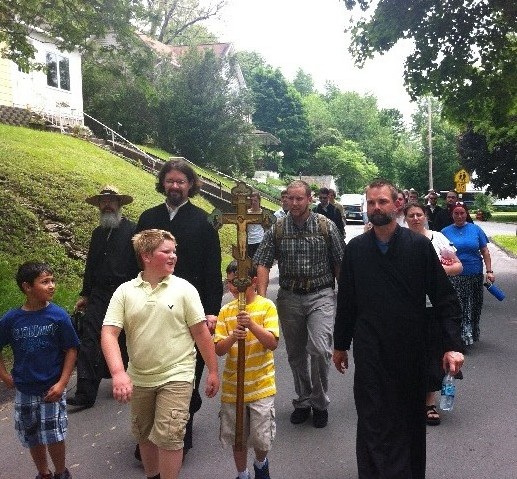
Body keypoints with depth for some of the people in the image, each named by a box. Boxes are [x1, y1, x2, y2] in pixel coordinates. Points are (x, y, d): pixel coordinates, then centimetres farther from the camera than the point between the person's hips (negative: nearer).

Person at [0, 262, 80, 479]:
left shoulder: (58, 315, -13)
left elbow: (71, 350, -8)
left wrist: (62, 383, -12)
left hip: (52, 389, -2)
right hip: (24, 390, 2)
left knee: (54, 436, 3)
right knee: (33, 438, 16)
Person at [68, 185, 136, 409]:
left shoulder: (132, 230, -5)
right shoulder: (98, 233, 14)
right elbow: (90, 266, 20)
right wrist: (85, 294, 19)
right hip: (98, 296, 5)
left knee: (123, 343, 9)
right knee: (89, 343, -3)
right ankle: (85, 393, 1)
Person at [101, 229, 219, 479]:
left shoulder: (184, 289, -6)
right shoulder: (125, 291, -4)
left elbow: (201, 332, -3)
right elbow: (109, 333, -9)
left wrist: (212, 370, -2)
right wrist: (118, 372, -22)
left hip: (176, 376, -3)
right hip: (139, 378, 3)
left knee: (168, 436, -6)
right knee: (144, 435, 19)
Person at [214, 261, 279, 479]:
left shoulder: (266, 306, -7)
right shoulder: (226, 311, 0)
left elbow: (272, 343, -14)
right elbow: (218, 350, -4)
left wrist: (252, 325, -28)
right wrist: (232, 337, -25)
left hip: (261, 385, -2)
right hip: (233, 386, 3)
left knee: (261, 439, 2)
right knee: (237, 438, 15)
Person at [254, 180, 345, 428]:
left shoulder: (326, 226, -3)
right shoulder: (277, 229, 1)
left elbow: (339, 264, 2)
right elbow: (262, 263, -4)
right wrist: (261, 297, -15)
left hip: (320, 295, -2)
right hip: (289, 297, 3)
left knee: (319, 349, -17)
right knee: (296, 354, 13)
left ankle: (319, 402, 6)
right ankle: (303, 401, 33)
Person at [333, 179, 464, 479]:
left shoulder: (420, 246, -4)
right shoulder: (355, 249, 1)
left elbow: (445, 298, -4)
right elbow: (346, 301, 8)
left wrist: (453, 345, -11)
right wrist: (341, 344, 12)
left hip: (411, 352, 0)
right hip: (370, 353, 0)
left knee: (411, 421, 15)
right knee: (373, 423, 1)